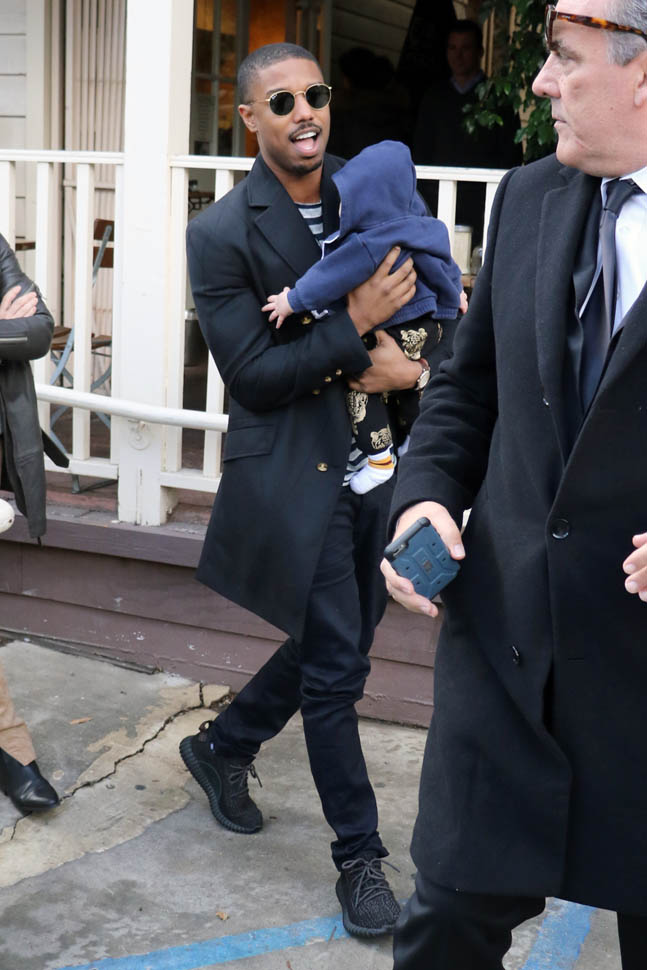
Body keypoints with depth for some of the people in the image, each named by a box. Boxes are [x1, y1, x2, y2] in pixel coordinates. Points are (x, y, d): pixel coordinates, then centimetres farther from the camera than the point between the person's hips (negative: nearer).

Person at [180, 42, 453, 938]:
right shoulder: (222, 233, -11)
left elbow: (421, 296, 14)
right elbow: (253, 376, -15)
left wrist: (397, 360, -7)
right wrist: (357, 326, -19)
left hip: (378, 459, 6)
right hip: (297, 471, -6)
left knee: (333, 645, 18)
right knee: (335, 667, 0)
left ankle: (223, 748, 43)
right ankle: (360, 857, 18)